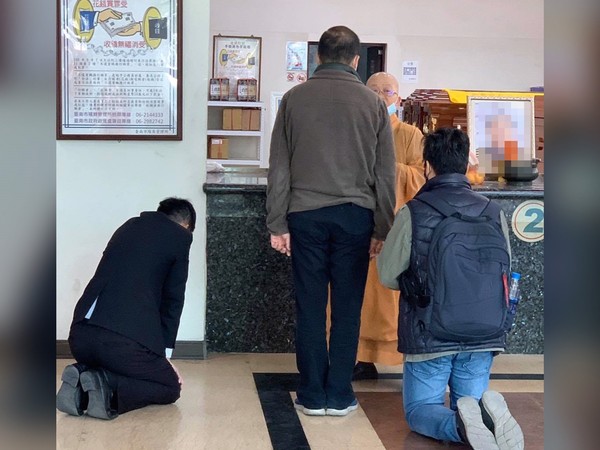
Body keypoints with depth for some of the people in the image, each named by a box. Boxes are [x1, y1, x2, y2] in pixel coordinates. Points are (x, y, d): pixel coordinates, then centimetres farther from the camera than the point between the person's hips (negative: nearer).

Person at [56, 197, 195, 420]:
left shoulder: (129, 226, 25)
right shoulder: (179, 236, 8)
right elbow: (172, 299, 9)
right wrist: (163, 354, 20)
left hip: (80, 334, 7)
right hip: (126, 337, -7)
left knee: (109, 366, 37)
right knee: (170, 387, 17)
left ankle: (82, 376, 4)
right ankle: (106, 387, -8)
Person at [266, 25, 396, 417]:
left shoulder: (294, 99, 3)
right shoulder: (373, 102, 3)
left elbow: (279, 168, 2)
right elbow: (385, 173, 3)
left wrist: (277, 225, 6)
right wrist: (382, 229, 8)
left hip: (305, 215, 1)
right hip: (355, 215, 0)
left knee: (310, 307, 6)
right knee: (347, 308, 6)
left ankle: (312, 395, 11)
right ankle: (339, 396, 11)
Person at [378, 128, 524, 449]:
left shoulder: (413, 213, -12)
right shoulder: (494, 212, -3)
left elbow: (388, 275, -4)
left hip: (428, 337, -3)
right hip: (483, 336, 3)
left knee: (419, 409, 12)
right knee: (469, 403, 20)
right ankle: (489, 412, -15)